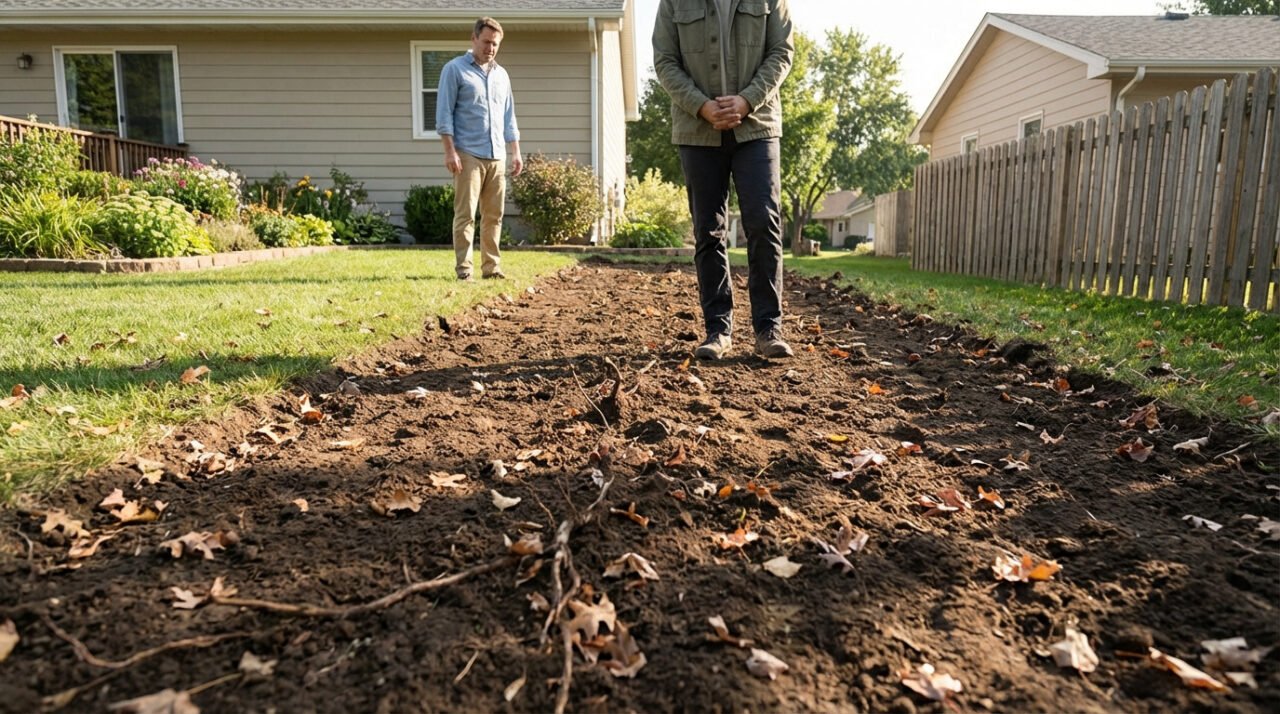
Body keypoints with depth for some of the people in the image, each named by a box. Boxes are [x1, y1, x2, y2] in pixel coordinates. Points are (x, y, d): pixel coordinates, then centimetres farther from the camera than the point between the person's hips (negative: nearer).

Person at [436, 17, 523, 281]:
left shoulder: (501, 74, 19)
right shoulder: (455, 69, 2)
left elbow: (509, 117, 21)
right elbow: (444, 113, -4)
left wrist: (516, 153, 13)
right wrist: (450, 151, -13)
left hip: (497, 156, 5)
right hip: (468, 154, -5)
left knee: (494, 215, 4)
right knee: (465, 214, -7)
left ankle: (491, 266, 10)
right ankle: (463, 268, -4)